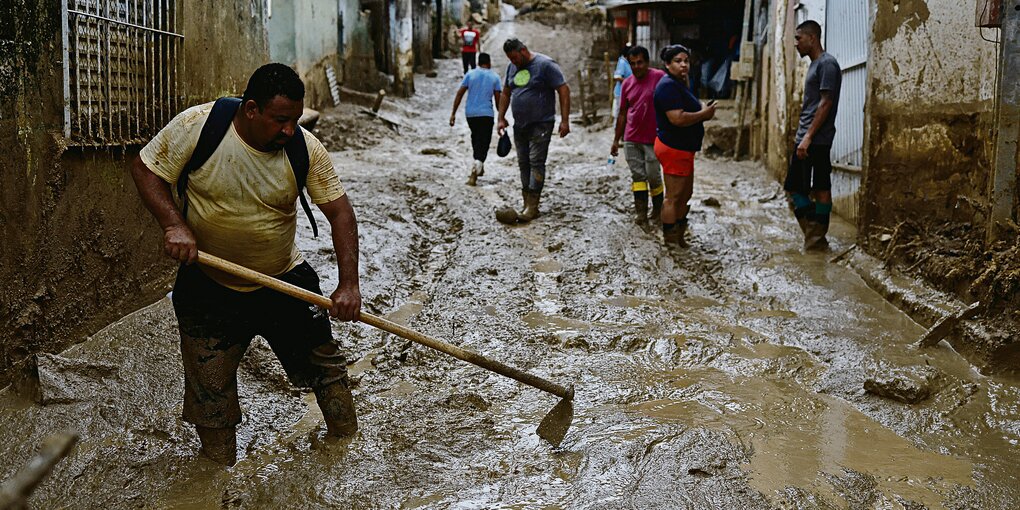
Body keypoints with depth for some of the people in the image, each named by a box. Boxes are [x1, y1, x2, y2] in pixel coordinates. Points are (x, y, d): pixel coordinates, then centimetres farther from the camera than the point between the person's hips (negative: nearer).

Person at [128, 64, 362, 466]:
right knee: (211, 390, 5)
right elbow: (145, 169, -10)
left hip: (285, 280, 2)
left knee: (323, 363, 8)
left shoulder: (304, 148, -14)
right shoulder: (198, 125, -19)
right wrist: (174, 225, -26)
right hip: (209, 286, -1)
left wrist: (348, 285, -21)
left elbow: (339, 212, -12)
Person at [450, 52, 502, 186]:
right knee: (483, 144, -3)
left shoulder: (470, 74, 5)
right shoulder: (495, 77, 2)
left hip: (470, 114, 3)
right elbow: (498, 99, 0)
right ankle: (474, 174, -20)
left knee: (476, 139, 24)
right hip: (486, 114, -2)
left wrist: (453, 113, 1)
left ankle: (478, 167, 32)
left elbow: (460, 93, -1)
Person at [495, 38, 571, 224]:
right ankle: (527, 205, 14)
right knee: (523, 163, 8)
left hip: (540, 125, -7)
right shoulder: (512, 67, 10)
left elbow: (564, 90, -13)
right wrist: (501, 118, 13)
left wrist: (565, 121, -18)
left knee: (536, 163, -10)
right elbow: (505, 93, 20)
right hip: (520, 125, 7)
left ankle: (532, 207, -12)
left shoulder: (545, 65, -11)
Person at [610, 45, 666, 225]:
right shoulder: (627, 84, 7)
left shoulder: (659, 77, -9)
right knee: (637, 175, 5)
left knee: (653, 176, 3)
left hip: (653, 138, -4)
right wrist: (616, 140, 13)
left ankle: (658, 209, 24)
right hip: (631, 139, 4)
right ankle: (641, 212, 9)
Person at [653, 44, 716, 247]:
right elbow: (677, 118, -29)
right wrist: (703, 114, -17)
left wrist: (703, 110, 7)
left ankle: (678, 237, 29)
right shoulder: (668, 86, -19)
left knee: (685, 194, 18)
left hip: (684, 148, 11)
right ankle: (670, 242, 4)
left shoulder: (680, 84, 16)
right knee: (674, 197, -4)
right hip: (673, 148, -11)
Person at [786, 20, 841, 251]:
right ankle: (814, 236, 13)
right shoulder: (813, 65, 20)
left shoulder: (827, 64, -9)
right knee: (793, 189, 9)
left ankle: (817, 240, 1)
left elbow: (826, 103, -17)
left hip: (817, 141, -10)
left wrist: (808, 137, -20)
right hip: (804, 140, 10)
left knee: (821, 188, -4)